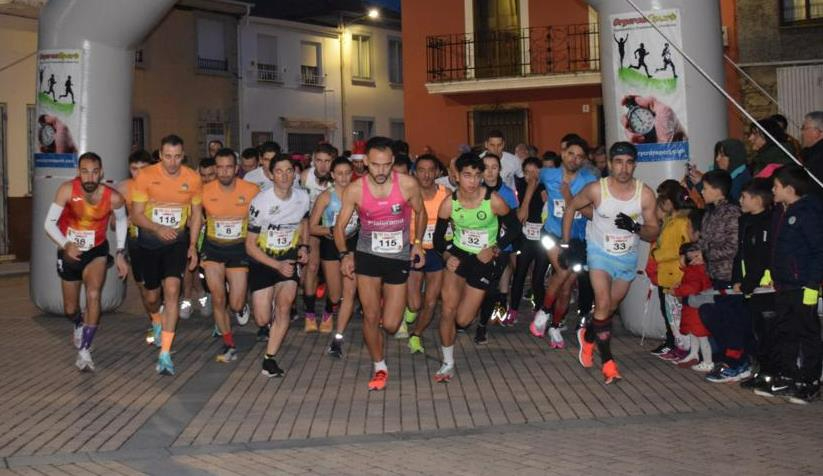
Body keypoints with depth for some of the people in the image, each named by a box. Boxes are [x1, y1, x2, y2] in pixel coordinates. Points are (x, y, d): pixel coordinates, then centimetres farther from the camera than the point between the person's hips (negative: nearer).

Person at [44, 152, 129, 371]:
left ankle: (84, 350, -16)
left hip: (96, 252, -1)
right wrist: (65, 245, -40)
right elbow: (50, 223, -23)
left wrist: (120, 254, -1)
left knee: (93, 295, -26)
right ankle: (80, 325, 52)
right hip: (69, 253, 1)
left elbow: (122, 220, -1)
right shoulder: (67, 190, -26)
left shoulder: (113, 198, -23)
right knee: (70, 309, 15)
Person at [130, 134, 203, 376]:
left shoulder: (193, 179, -8)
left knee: (172, 290, -19)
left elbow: (196, 213, 6)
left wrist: (193, 245, 2)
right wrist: (158, 229, -30)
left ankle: (165, 354, -16)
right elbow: (137, 215, -12)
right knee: (152, 296, 13)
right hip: (150, 241, 1)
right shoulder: (146, 176, -14)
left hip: (177, 240, 0)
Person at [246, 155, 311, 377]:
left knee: (284, 306, -20)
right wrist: (277, 265, -22)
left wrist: (303, 246, -1)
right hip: (262, 261, -2)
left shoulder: (303, 197, -7)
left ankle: (269, 359, -11)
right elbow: (250, 245, -14)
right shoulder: (260, 202, -19)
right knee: (263, 320, -2)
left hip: (289, 258, 2)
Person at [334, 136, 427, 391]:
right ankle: (380, 368, 19)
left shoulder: (408, 184, -13)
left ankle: (387, 303, 39)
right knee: (370, 316, -3)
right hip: (367, 254, 0)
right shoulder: (355, 190, -13)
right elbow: (340, 226, -3)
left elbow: (420, 213, 6)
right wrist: (344, 254, -17)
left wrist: (418, 242, -2)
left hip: (399, 257, 0)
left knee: (390, 325, 0)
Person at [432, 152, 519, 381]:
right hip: (458, 254, 1)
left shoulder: (494, 200, -19)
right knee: (448, 310, -10)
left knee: (463, 319, 1)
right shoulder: (449, 204, -14)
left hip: (483, 259, -1)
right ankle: (448, 364, 10)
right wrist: (446, 255, -18)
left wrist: (494, 249, -17)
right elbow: (438, 237, -1)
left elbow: (515, 228, -6)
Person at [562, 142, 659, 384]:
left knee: (611, 307, 17)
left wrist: (635, 227, -31)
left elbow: (653, 232, -9)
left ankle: (587, 335, 46)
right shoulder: (596, 189, -19)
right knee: (603, 304, -19)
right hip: (600, 252, -3)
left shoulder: (645, 194, -16)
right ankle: (608, 362, -12)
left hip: (628, 256, 3)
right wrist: (566, 243, -2)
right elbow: (571, 208, -1)